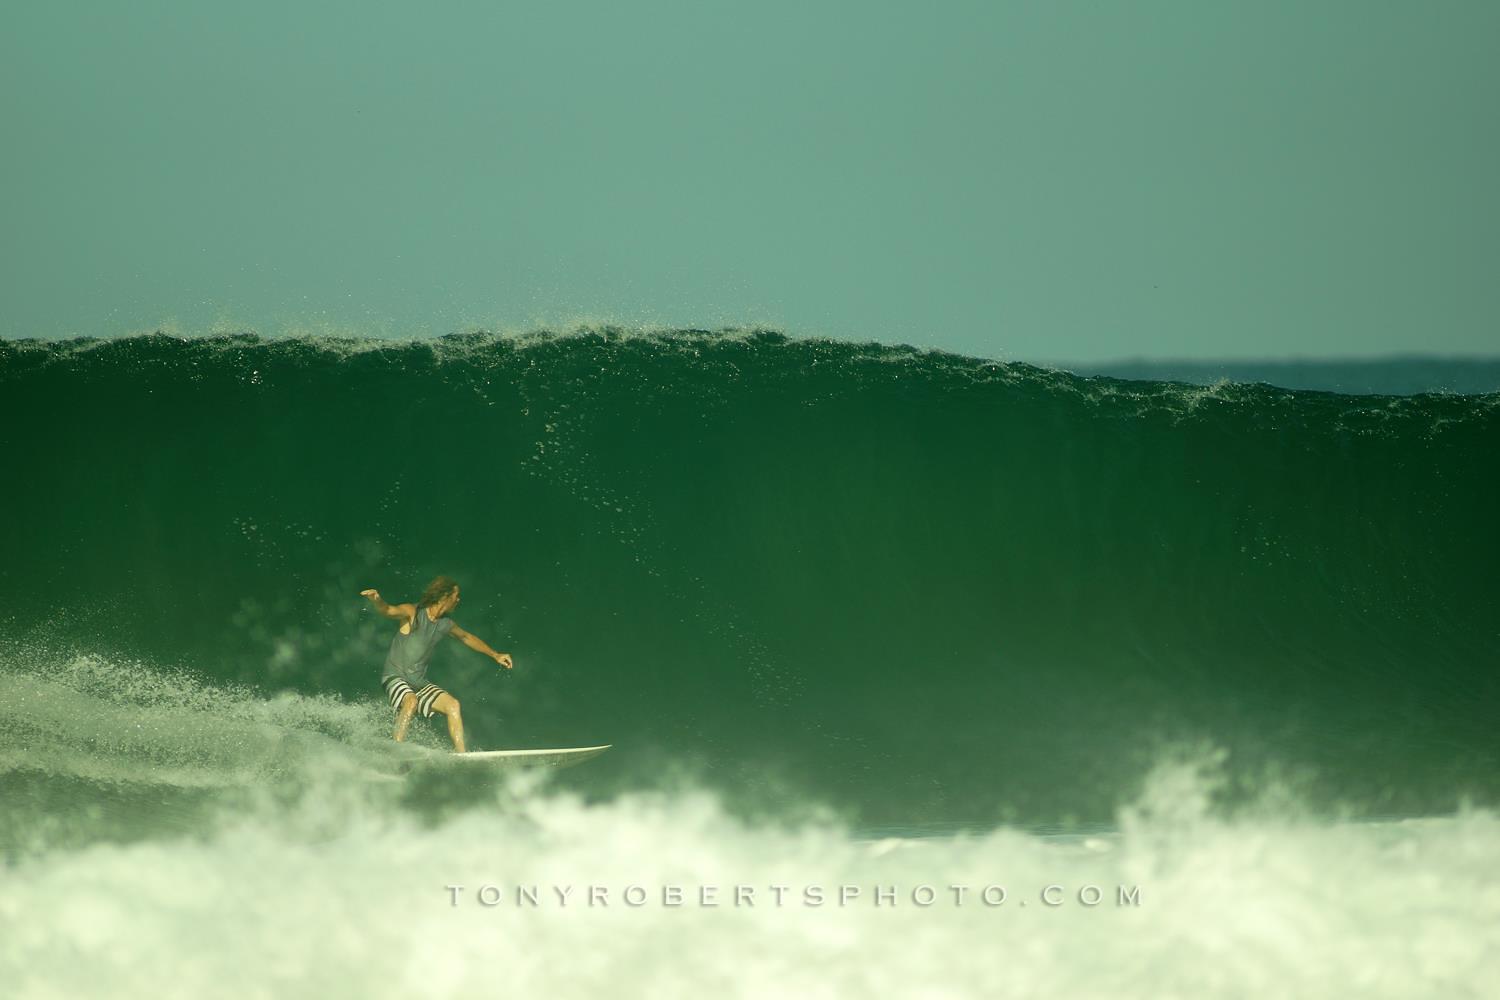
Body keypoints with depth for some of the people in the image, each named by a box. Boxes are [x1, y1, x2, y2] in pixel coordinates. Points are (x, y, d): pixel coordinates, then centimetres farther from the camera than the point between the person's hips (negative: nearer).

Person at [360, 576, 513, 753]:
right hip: (394, 676, -7)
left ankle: (460, 754, -5)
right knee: (411, 701, -35)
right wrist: (377, 601, -56)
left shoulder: (445, 625, 9)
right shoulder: (413, 613, -13)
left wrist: (495, 655, 33)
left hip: (419, 681, 7)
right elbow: (388, 610, -32)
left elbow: (466, 637, 28)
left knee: (452, 704, -8)